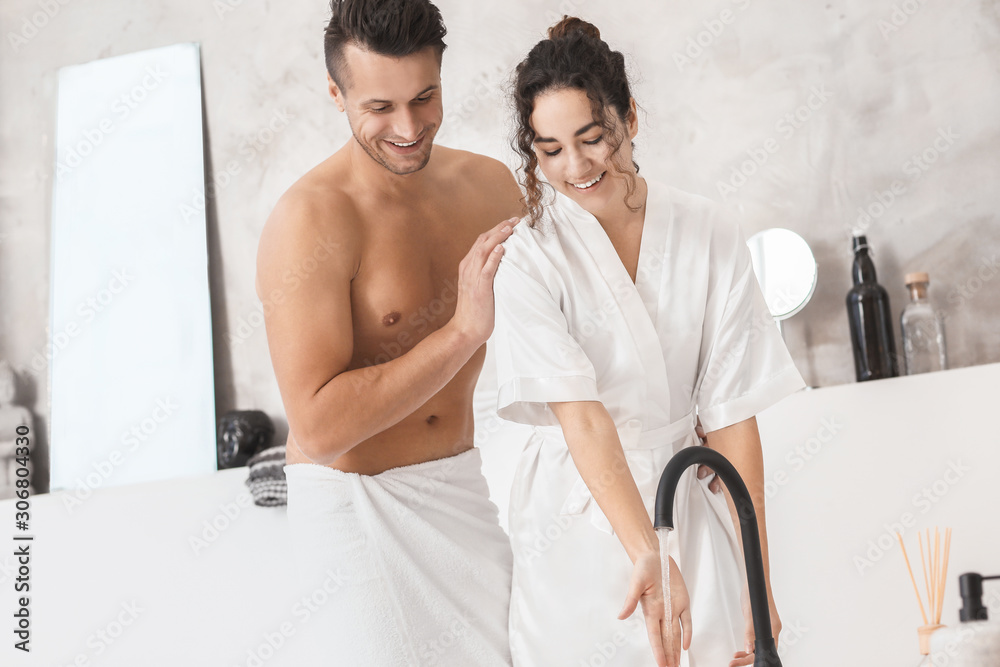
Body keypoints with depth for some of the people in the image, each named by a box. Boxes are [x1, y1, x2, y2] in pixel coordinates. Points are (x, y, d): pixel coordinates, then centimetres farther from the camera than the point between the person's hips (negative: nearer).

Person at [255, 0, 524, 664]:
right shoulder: (311, 218, -20)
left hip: (465, 484, 6)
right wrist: (461, 332, -30)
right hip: (358, 503, -6)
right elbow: (319, 430, -27)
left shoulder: (490, 184, 0)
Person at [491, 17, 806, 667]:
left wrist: (757, 580, -9)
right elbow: (581, 417, -20)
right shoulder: (527, 259, -11)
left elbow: (733, 416, -6)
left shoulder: (711, 236, -4)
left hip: (691, 510, 2)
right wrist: (647, 555, -32)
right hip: (580, 526, -1)